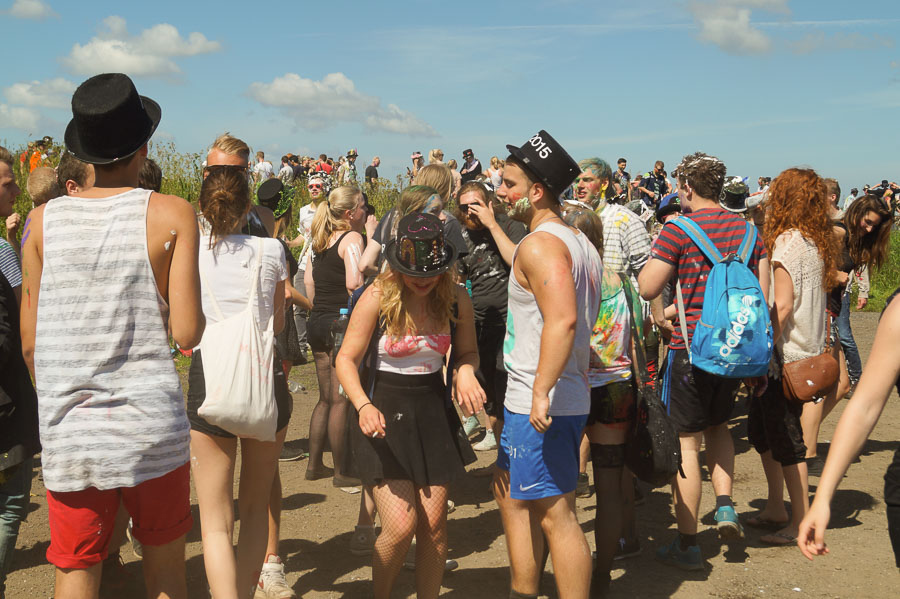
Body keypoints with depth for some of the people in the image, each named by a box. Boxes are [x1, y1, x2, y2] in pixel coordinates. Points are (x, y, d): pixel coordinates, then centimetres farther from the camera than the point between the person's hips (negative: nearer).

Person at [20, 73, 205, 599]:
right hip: (151, 425, -2)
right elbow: (186, 332, -12)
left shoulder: (43, 220, 1)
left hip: (66, 432, 2)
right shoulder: (172, 214, -6)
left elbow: (29, 343, 4)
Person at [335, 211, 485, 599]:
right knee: (401, 527, -9)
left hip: (433, 414, 3)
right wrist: (362, 405, -24)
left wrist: (466, 372, -12)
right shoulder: (377, 298, -13)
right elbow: (347, 359, -7)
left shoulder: (456, 299, -3)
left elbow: (467, 352, 11)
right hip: (385, 414, -3)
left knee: (434, 526, 3)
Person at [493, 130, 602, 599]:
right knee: (511, 495, 21)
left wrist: (542, 392, -31)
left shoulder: (539, 244, -17)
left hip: (541, 408, -11)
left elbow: (563, 319, -32)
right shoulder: (579, 241, 14)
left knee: (555, 516, -5)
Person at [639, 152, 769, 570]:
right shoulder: (747, 229, 6)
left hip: (691, 347, -6)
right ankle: (724, 504, 12)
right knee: (717, 424, 28)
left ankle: (687, 544, 8)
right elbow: (763, 294, 9)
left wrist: (656, 249, 3)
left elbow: (647, 288, -12)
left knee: (685, 440, 2)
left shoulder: (678, 229, -12)